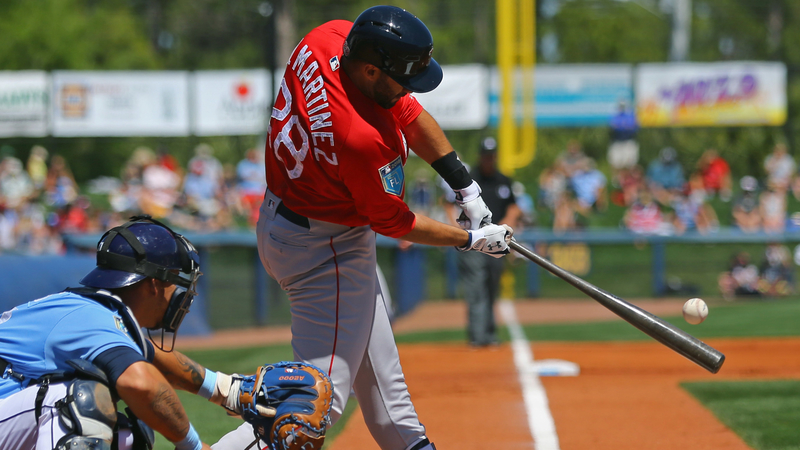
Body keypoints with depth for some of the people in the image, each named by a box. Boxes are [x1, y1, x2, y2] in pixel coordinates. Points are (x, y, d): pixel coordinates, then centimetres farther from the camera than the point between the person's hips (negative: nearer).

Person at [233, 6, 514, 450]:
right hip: (324, 251, -10)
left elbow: (410, 115, 2)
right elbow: (393, 223, -17)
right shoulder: (361, 138, -36)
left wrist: (465, 186, 4)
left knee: (377, 366, 25)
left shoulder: (330, 37, -14)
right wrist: (471, 240, -2)